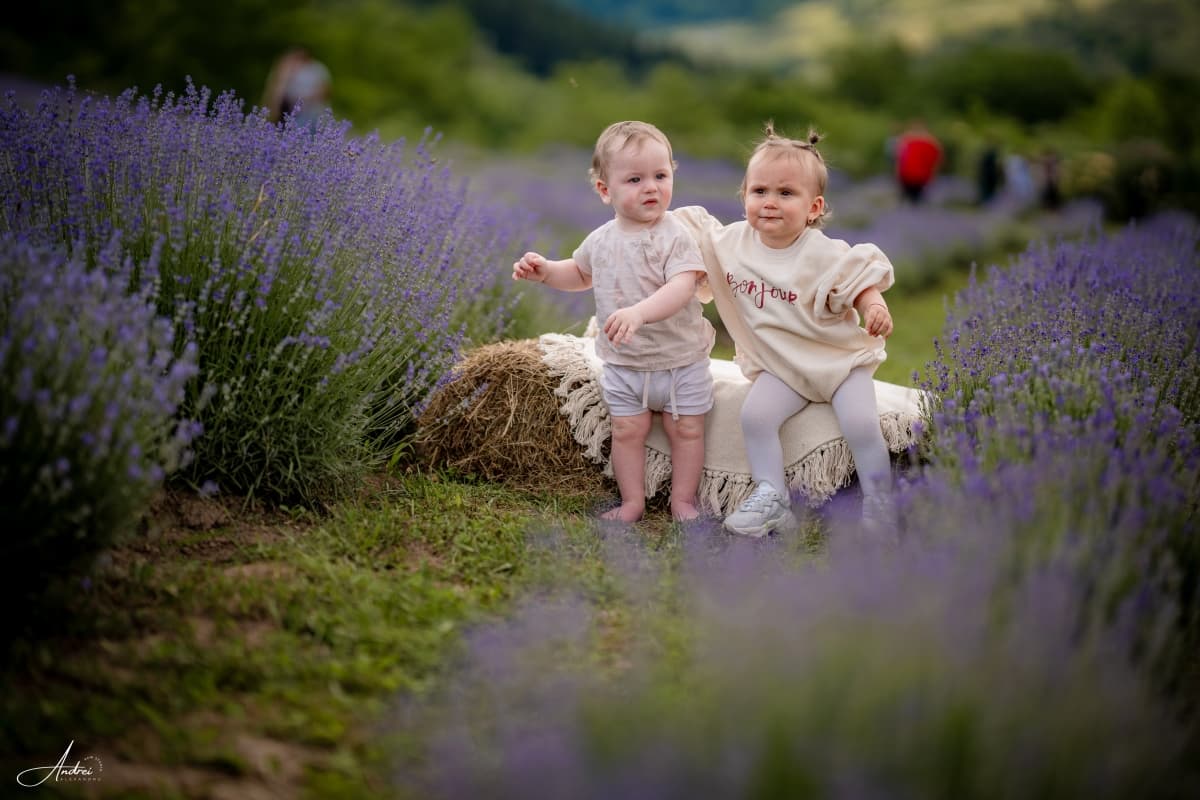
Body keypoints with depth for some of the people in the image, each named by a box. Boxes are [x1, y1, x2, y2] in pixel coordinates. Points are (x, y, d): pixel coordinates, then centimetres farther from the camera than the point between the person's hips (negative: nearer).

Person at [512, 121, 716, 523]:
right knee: (627, 431, 10)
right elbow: (582, 274, 21)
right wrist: (546, 271, 3)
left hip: (680, 360, -4)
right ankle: (632, 502, 23)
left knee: (686, 430, 8)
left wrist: (640, 312, -49)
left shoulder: (675, 237, -19)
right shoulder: (601, 240, -1)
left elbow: (681, 288, -34)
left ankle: (683, 500, 24)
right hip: (623, 364, 4)